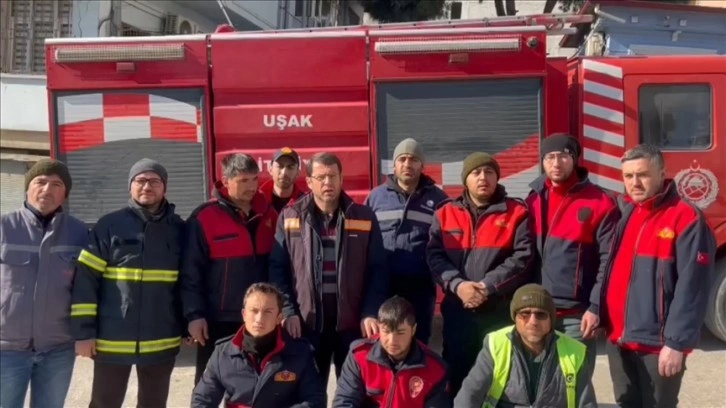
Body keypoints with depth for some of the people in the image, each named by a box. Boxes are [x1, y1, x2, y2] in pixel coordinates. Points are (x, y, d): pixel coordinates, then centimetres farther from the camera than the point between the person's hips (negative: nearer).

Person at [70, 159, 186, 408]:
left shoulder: (179, 229, 4)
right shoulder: (109, 226, -4)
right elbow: (86, 279, -6)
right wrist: (83, 331, -11)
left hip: (163, 342, 2)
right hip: (112, 340, -2)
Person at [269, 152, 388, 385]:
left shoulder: (364, 218, 4)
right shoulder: (289, 218, 4)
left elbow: (377, 271, 1)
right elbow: (277, 269, 1)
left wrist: (371, 313, -9)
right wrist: (288, 311, -10)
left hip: (352, 322, 0)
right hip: (306, 323, 0)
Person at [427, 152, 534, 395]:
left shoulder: (516, 213, 2)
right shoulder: (446, 214, 9)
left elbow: (523, 257, -6)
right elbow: (434, 255, 1)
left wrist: (489, 286, -16)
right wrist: (457, 284, -15)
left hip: (502, 311, -2)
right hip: (458, 311, 2)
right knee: (458, 377, 11)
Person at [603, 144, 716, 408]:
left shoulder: (686, 219, -11)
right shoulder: (623, 214, 10)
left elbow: (691, 289, -16)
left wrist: (676, 342, -18)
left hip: (659, 344, -6)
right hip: (618, 340, 7)